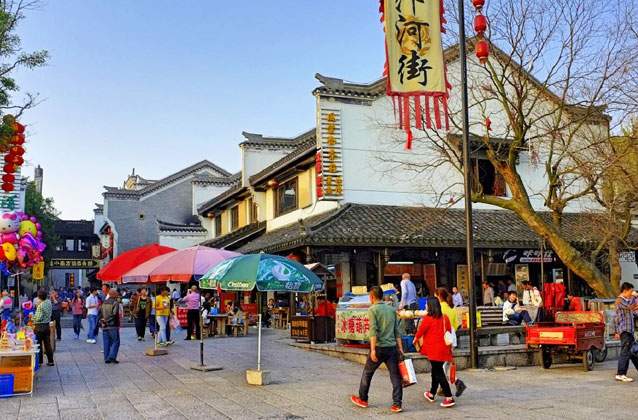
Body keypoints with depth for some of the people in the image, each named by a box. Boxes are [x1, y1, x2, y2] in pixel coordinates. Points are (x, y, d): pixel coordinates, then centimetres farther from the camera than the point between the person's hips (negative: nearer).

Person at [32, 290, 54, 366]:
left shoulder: (40, 305, -18)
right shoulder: (49, 302, 2)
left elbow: (39, 317, -21)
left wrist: (34, 324, -4)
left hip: (39, 326, -7)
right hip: (47, 325, 7)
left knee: (38, 344, 4)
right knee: (47, 344, 11)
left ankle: (39, 361, 9)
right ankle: (50, 361, 14)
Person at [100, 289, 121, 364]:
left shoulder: (104, 303, 12)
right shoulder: (115, 302, -8)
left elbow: (100, 313, 9)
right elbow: (114, 314, -18)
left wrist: (102, 322, 3)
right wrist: (107, 320, -10)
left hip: (105, 326, 6)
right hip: (113, 326, -6)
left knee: (106, 343, 10)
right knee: (115, 342, 2)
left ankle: (106, 358, 11)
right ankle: (112, 357, -8)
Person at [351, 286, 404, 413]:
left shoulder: (372, 309, -5)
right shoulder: (391, 310, 13)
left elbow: (373, 330, -15)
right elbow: (397, 331, 12)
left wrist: (373, 349, -18)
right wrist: (400, 348, 13)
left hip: (379, 347, -4)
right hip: (392, 347, 5)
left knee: (367, 373, 13)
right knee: (395, 376, 3)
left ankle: (363, 399, 25)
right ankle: (397, 404, -2)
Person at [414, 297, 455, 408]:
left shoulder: (428, 319, -14)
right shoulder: (445, 317, 6)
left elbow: (420, 332, -2)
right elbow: (449, 332, 12)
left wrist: (415, 340, 19)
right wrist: (450, 347, 21)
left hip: (434, 349, -7)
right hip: (444, 349, 7)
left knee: (439, 373, -3)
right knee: (436, 371, 20)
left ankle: (449, 398, -8)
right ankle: (431, 395, 34)